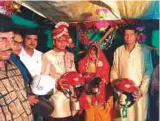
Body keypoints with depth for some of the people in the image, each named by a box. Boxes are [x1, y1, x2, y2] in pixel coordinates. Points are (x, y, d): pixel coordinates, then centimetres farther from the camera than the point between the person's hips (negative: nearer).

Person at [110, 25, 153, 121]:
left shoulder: (145, 51, -3)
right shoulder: (118, 51, 4)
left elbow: (148, 71, -4)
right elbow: (114, 71, 5)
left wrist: (142, 90, -13)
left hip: (139, 92, -2)